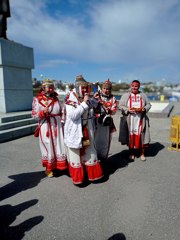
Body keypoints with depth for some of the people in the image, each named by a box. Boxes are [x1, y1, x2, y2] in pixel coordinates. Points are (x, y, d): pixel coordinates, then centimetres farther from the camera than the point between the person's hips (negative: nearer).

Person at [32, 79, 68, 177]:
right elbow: (34, 115, -6)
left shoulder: (56, 98, 7)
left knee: (59, 146, 7)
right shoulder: (37, 99, -4)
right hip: (45, 127, -3)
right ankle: (49, 168, 26)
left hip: (57, 127, 3)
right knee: (48, 147, 8)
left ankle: (59, 165, 25)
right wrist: (43, 112, -22)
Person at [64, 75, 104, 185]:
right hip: (75, 132, -6)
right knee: (76, 154, 7)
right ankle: (78, 177, 26)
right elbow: (73, 115, -29)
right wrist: (84, 103, -27)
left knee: (90, 152, 17)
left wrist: (94, 99, 4)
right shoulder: (70, 100, -15)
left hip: (87, 131, 7)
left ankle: (92, 174, 36)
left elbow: (92, 111, 21)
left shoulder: (87, 99, 5)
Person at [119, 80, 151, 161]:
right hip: (129, 120, -1)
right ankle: (132, 153, 18)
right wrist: (128, 110, -14)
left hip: (140, 120, 1)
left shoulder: (143, 95, 10)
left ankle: (142, 153, 16)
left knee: (141, 136, 1)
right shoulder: (125, 95, 5)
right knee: (130, 136, 2)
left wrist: (142, 109, -10)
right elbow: (121, 106, 1)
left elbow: (148, 105, 10)